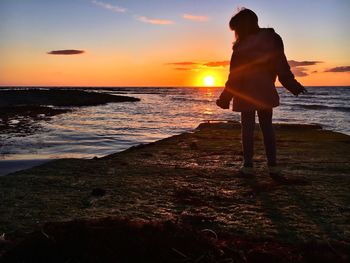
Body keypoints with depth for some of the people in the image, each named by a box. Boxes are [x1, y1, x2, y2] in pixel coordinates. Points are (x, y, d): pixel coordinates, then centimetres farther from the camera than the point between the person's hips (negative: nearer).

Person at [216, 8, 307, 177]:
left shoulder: (242, 48, -14)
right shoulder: (271, 39, 2)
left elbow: (235, 76, -12)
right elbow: (282, 67, 6)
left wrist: (225, 98, -4)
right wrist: (293, 85, 17)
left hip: (247, 94, -5)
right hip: (266, 92, 5)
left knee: (247, 128, 3)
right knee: (267, 127, 11)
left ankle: (248, 165, 7)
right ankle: (273, 166, 11)